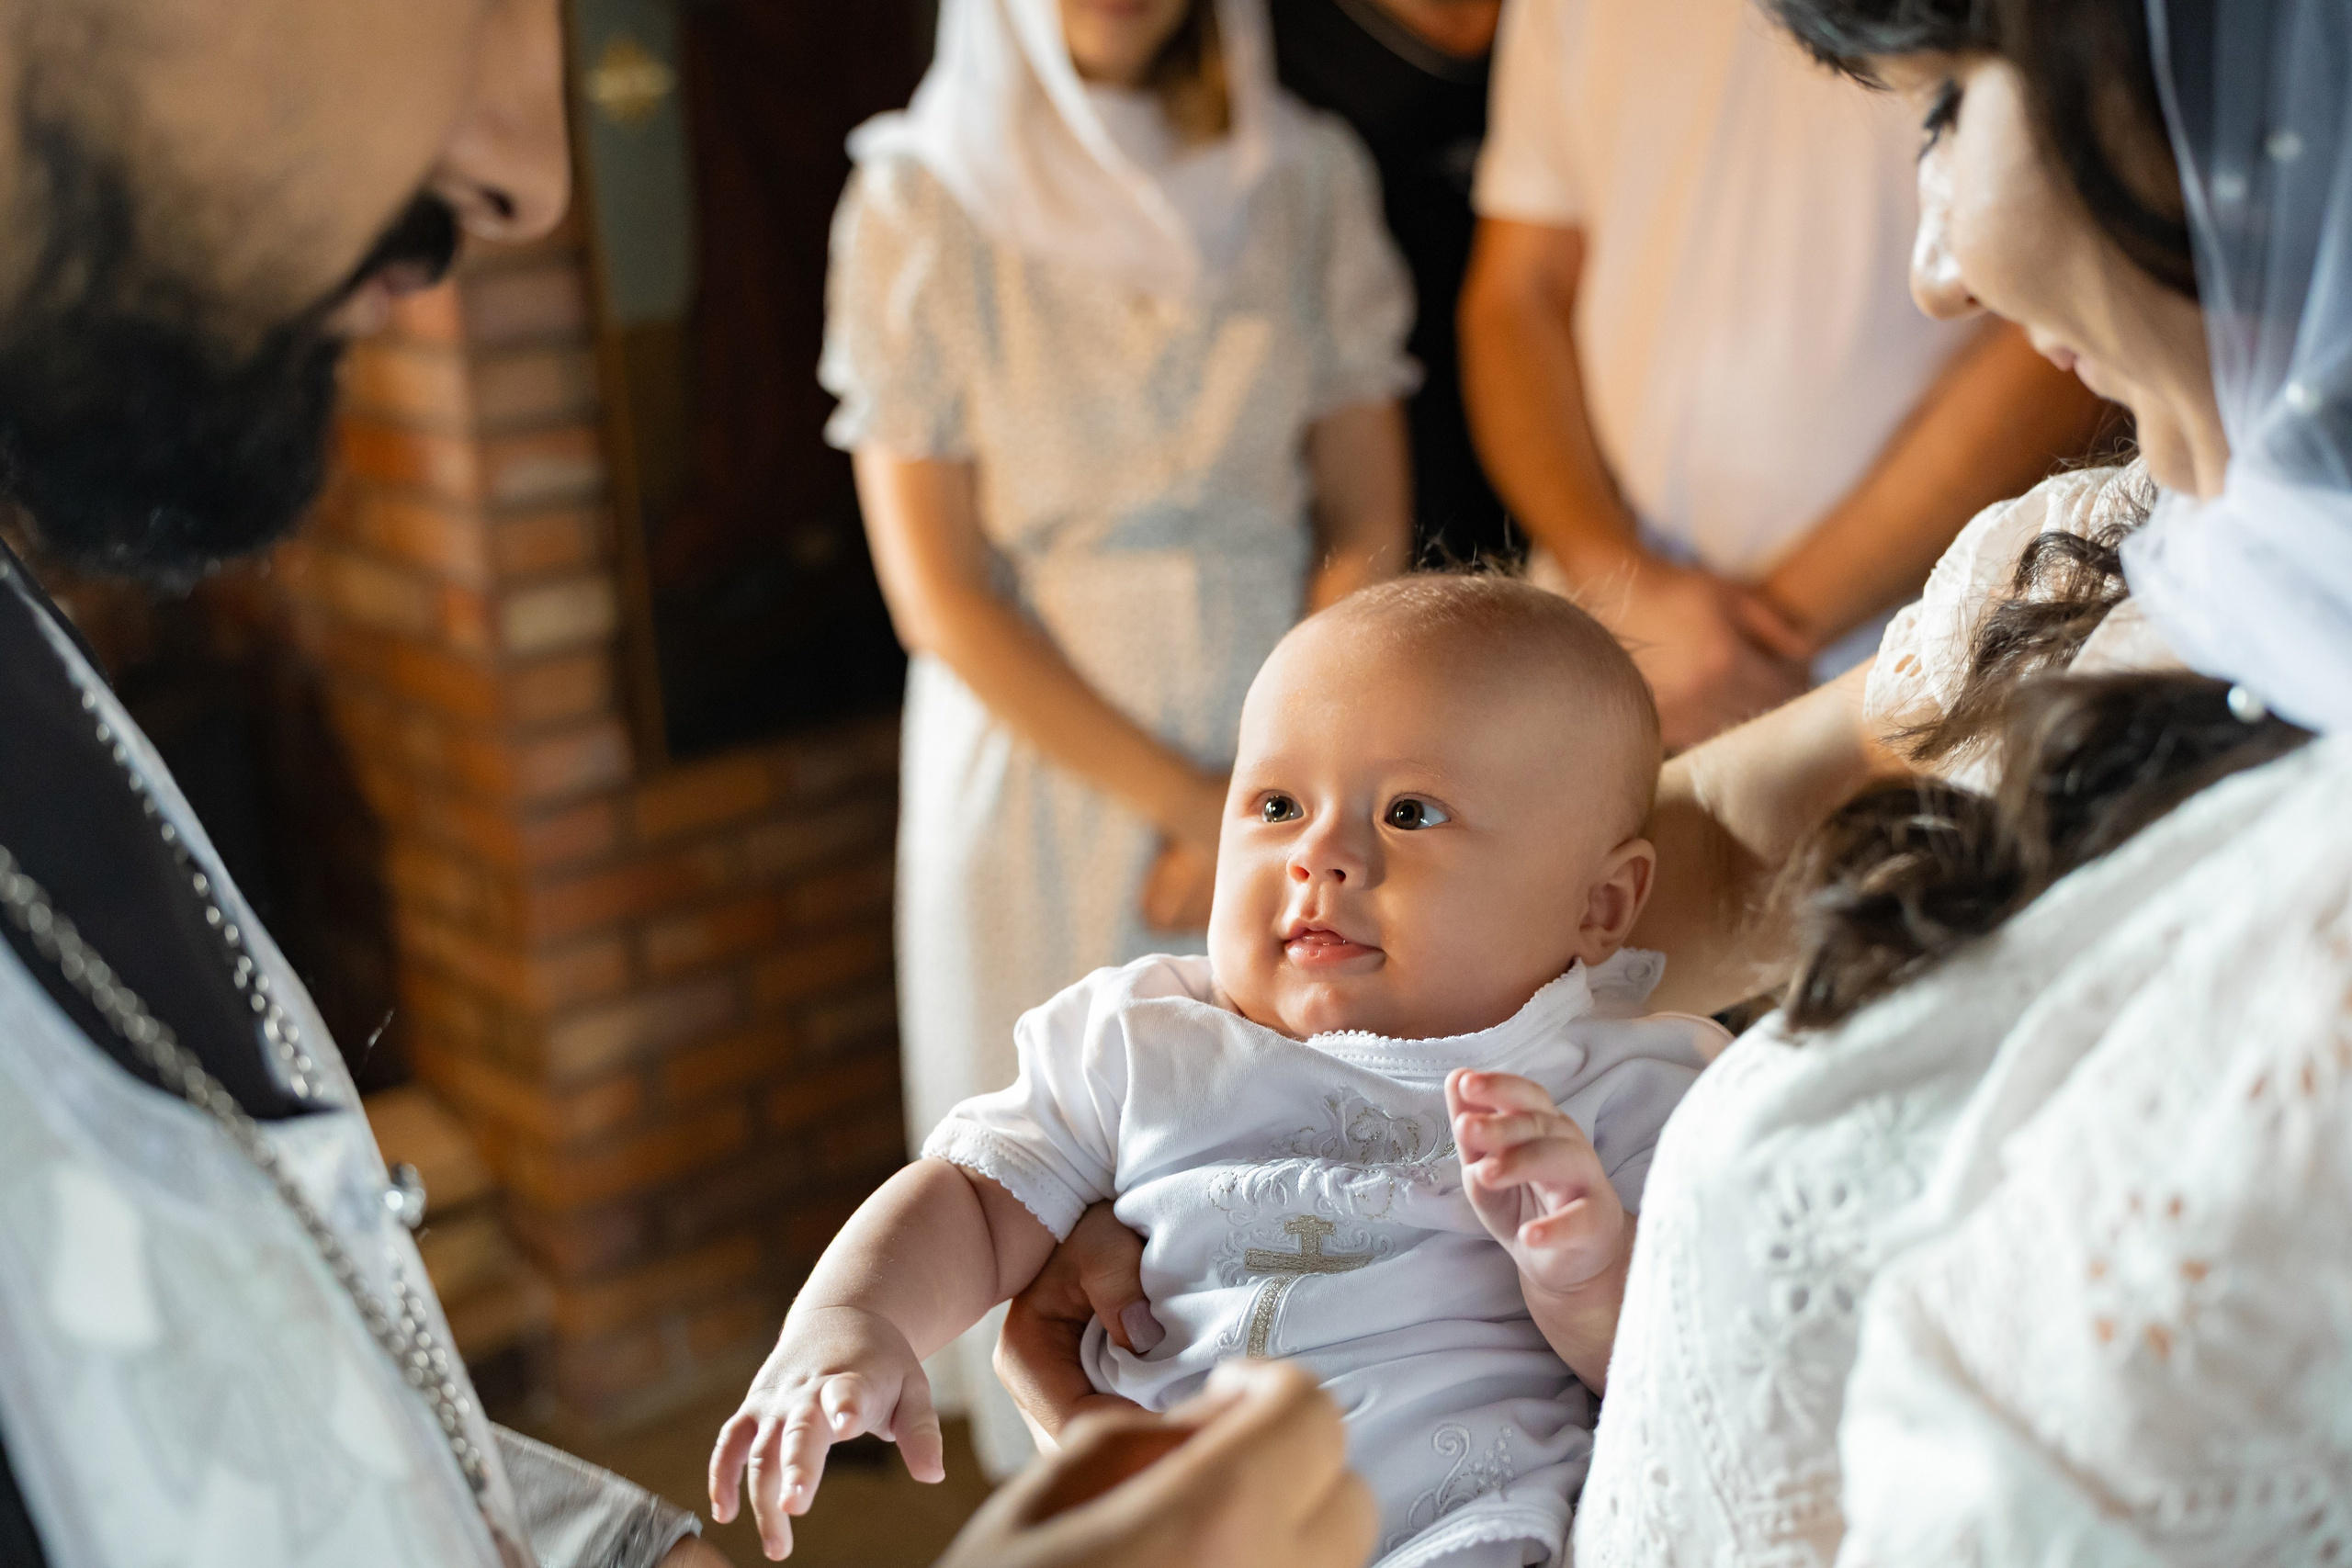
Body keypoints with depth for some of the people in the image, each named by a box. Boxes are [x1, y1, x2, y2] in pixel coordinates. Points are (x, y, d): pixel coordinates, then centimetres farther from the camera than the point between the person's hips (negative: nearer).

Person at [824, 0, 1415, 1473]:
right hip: (1043, 756, -2)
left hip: (1292, 759, 2)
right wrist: (1179, 798, -10)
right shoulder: (920, 203, -4)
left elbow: (1369, 526, 4)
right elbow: (938, 589, -7)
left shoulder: (1308, 176, 4)